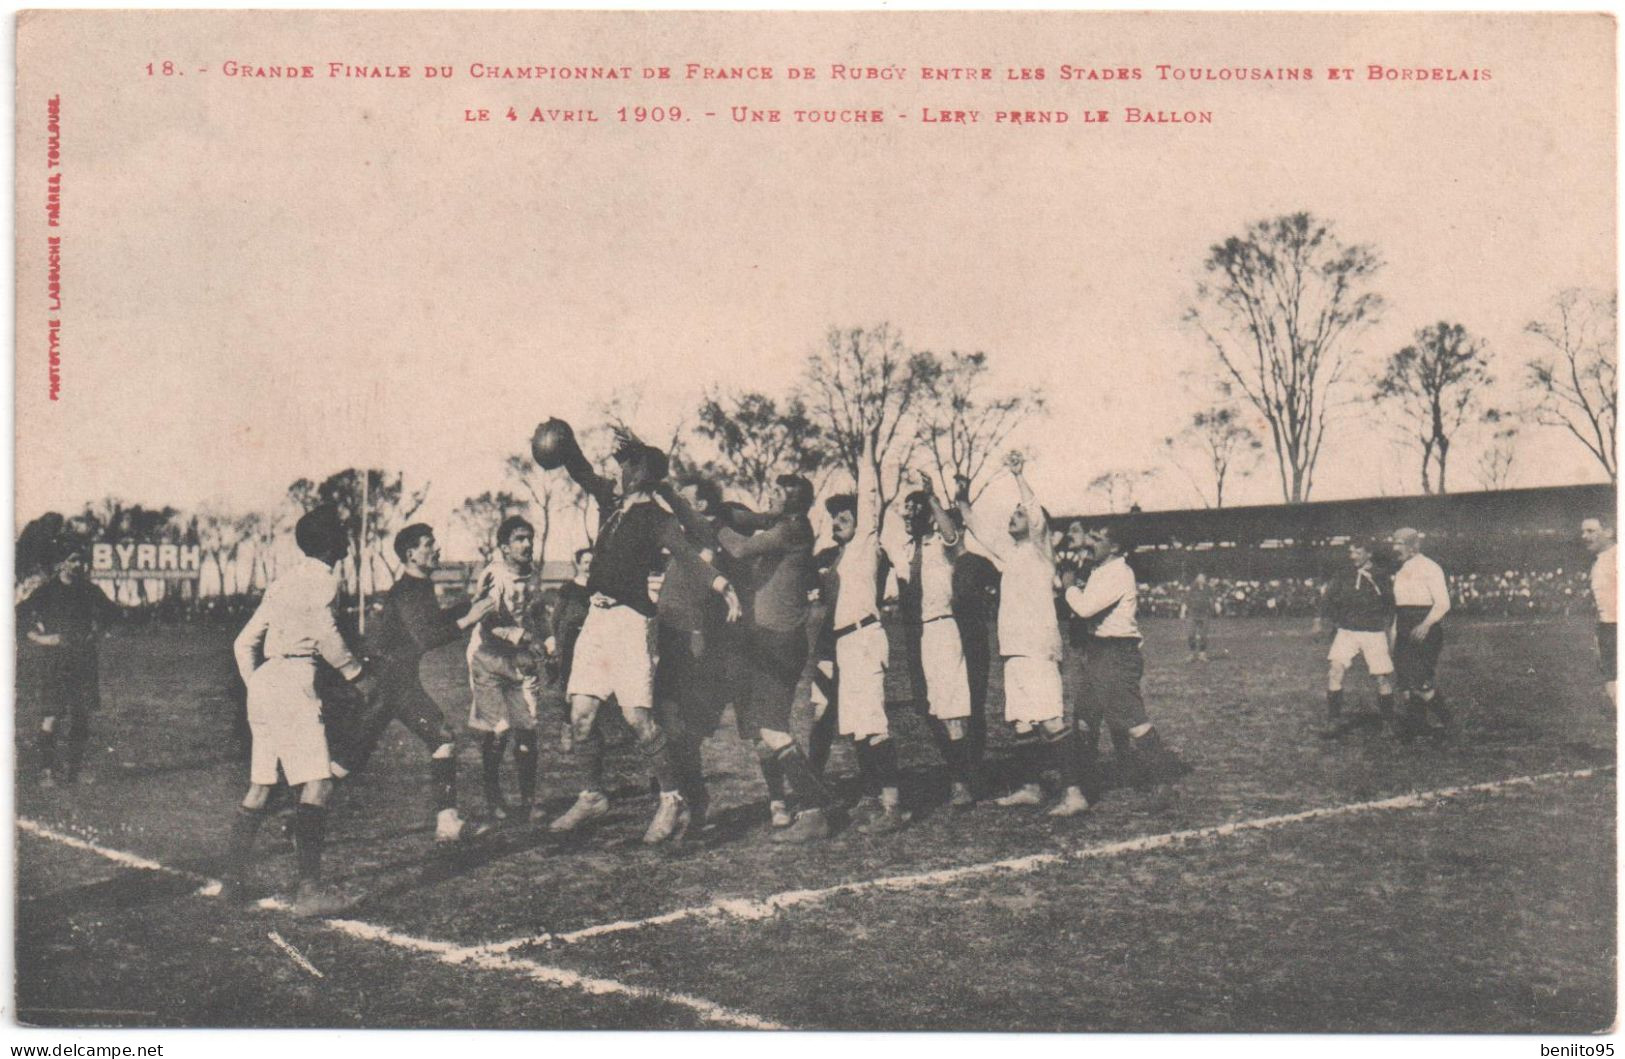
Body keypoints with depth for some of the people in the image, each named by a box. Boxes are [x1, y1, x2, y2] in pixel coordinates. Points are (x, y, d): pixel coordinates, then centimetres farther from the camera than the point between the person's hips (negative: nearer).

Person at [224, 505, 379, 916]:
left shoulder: (285, 581, 22)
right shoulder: (322, 576, -4)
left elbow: (244, 642, 22)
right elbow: (326, 635, -17)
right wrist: (358, 676, -7)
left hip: (264, 682, 9)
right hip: (292, 682, -9)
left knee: (260, 785, 15)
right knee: (317, 784, -11)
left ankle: (234, 878, 19)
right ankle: (310, 890, -17)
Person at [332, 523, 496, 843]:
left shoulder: (421, 587, 13)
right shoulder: (405, 592, -17)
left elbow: (432, 620, 31)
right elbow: (425, 639, -28)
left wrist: (475, 605, 24)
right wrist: (468, 620, -28)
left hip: (390, 677, 10)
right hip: (395, 681, -10)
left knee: (355, 755, 14)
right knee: (443, 739, -14)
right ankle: (448, 823, -14)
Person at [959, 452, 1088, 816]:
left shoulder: (1039, 550, -1)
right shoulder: (1010, 554, 20)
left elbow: (1037, 515, -18)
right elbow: (980, 530, 34)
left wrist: (1018, 476, -21)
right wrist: (963, 503, 32)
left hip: (1037, 649, -9)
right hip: (1013, 649, 9)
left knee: (1051, 721, -14)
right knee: (1021, 722, 12)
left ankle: (1074, 792, -17)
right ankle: (1030, 787, 20)